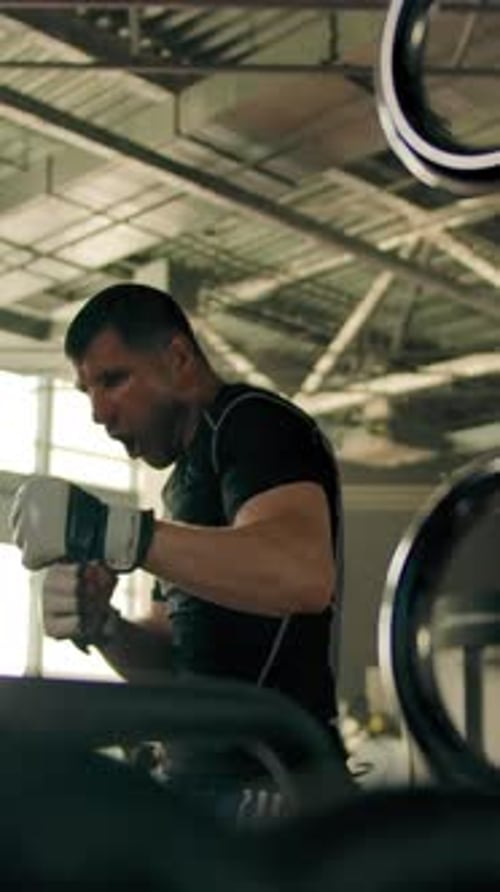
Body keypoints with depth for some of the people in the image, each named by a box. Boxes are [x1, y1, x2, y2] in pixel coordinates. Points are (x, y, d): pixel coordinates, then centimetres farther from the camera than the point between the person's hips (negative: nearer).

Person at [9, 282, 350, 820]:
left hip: (266, 779, -9)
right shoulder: (188, 480, 21)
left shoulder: (253, 421, -7)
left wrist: (107, 531, -30)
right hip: (206, 774, 9)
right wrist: (102, 628, 0)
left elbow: (305, 574, -29)